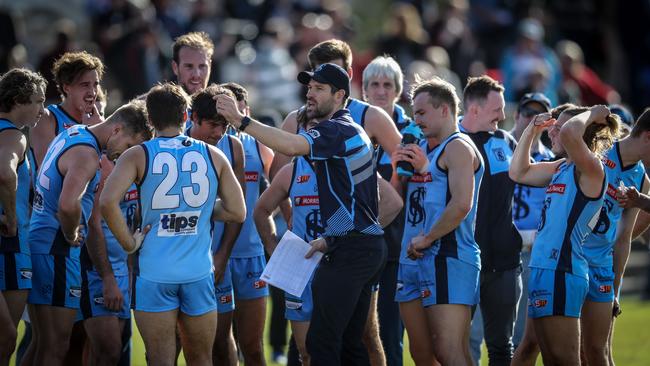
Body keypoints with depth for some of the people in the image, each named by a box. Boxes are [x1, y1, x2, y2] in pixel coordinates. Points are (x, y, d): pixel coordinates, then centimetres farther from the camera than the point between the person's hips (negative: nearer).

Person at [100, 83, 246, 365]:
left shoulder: (139, 156, -3)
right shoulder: (212, 156, 5)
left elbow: (107, 202, -19)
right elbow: (237, 212, 7)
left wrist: (129, 243, -7)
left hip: (154, 275, -2)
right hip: (199, 273, 2)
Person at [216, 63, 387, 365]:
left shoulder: (338, 130, -12)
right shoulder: (353, 131, 20)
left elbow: (291, 146, -30)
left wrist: (241, 120, -29)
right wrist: (331, 238, 23)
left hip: (350, 250, -11)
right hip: (370, 246, 11)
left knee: (321, 341, -12)